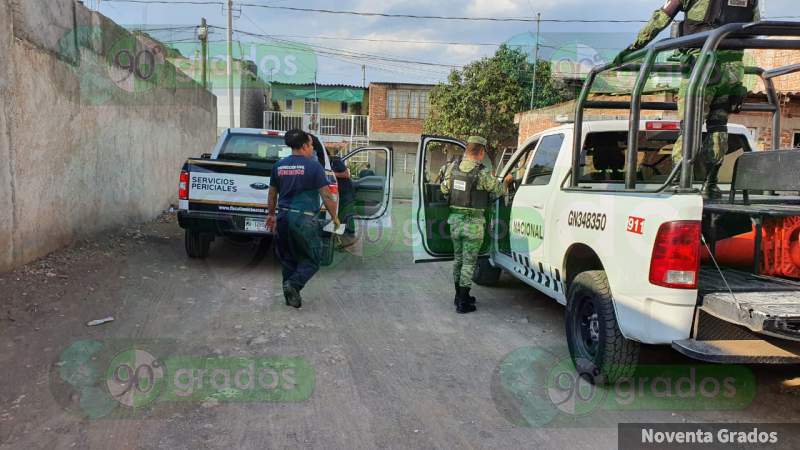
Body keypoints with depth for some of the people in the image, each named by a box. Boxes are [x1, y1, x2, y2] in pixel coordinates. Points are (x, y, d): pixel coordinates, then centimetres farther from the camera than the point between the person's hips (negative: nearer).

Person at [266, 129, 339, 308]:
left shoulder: (279, 165, 9)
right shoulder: (313, 166, -8)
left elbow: (272, 193, 18)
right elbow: (326, 195, -9)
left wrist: (271, 214, 31)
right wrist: (335, 217, 2)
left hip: (284, 218, 6)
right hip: (304, 219, -6)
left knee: (288, 259, 17)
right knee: (311, 259, 6)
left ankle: (291, 296, 19)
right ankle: (293, 284, -15)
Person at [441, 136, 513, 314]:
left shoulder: (453, 167, 0)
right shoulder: (483, 173, -14)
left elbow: (444, 189, 9)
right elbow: (496, 192, 1)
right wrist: (506, 181, 20)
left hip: (455, 219, 5)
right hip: (473, 222, -5)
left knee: (458, 259, 18)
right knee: (469, 262, 2)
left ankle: (459, 296, 30)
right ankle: (463, 303, 5)